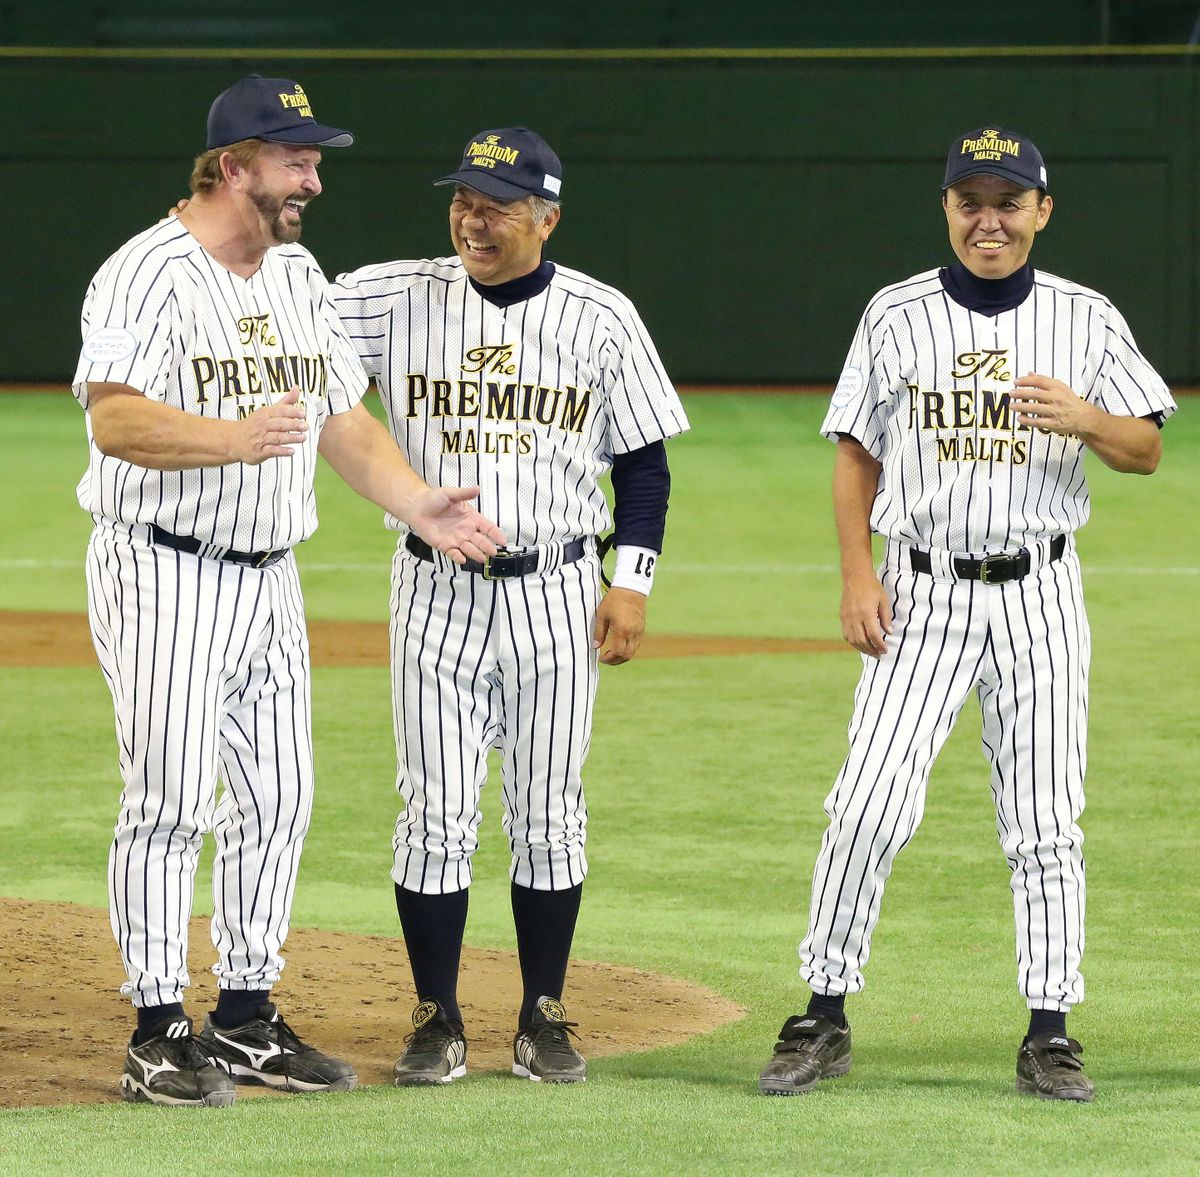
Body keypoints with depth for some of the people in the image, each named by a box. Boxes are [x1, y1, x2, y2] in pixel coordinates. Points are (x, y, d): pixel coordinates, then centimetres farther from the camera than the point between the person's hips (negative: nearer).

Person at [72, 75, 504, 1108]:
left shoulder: (298, 274, 14)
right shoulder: (151, 273, -12)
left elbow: (344, 416, 17)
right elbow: (113, 419, -25)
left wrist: (418, 507, 3)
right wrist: (234, 438, -39)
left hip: (270, 581, 8)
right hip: (166, 576, -8)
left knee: (278, 799, 8)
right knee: (171, 802, -7)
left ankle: (247, 1014, 18)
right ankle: (160, 1033, -2)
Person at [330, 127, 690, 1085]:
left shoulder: (601, 319, 0)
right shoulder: (398, 299, 0)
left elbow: (642, 459, 4)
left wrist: (633, 582, -3)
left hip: (555, 594, 0)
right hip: (436, 592, 0)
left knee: (549, 816, 6)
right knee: (436, 815, 0)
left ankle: (544, 1017, 16)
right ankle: (438, 1022, 9)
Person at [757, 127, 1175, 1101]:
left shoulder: (1086, 319, 3)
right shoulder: (898, 315, 3)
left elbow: (1147, 451, 4)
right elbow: (857, 450, 8)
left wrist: (1086, 419, -17)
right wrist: (858, 572, -3)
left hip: (1038, 593, 1)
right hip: (923, 593, -1)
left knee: (1045, 823, 3)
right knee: (869, 805, -9)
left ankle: (1051, 1035, 10)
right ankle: (825, 1018, 1)